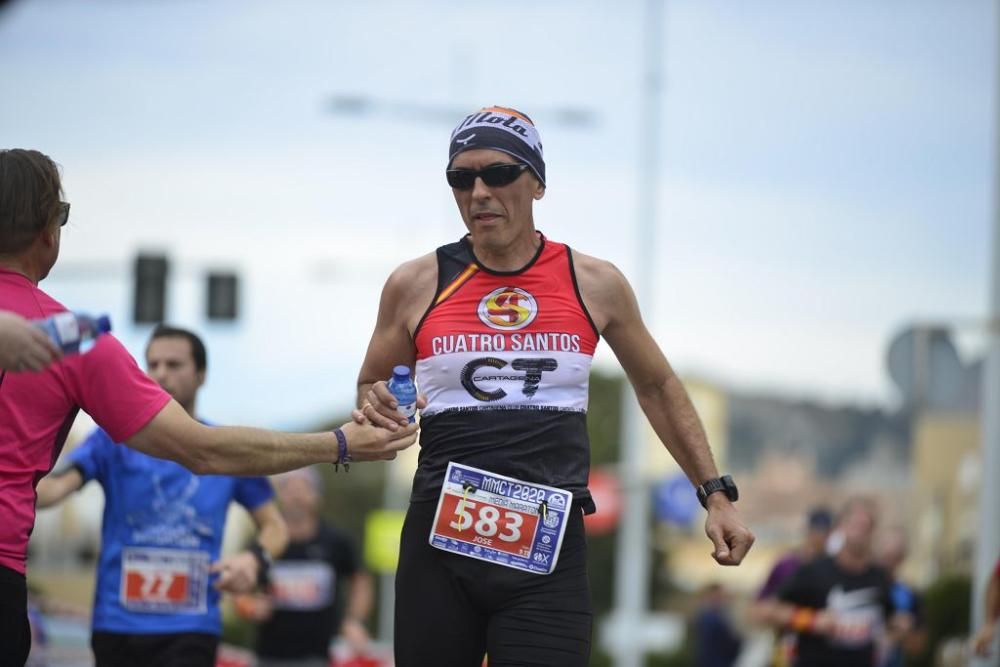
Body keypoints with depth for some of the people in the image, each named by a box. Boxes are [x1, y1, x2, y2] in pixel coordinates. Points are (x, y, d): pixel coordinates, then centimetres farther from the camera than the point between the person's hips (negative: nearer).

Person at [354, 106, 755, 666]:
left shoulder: (594, 284, 5)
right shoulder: (416, 286, 4)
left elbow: (657, 386, 19)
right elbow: (370, 390, 17)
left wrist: (716, 494, 14)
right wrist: (374, 411, -7)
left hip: (549, 553, -1)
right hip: (440, 544, 1)